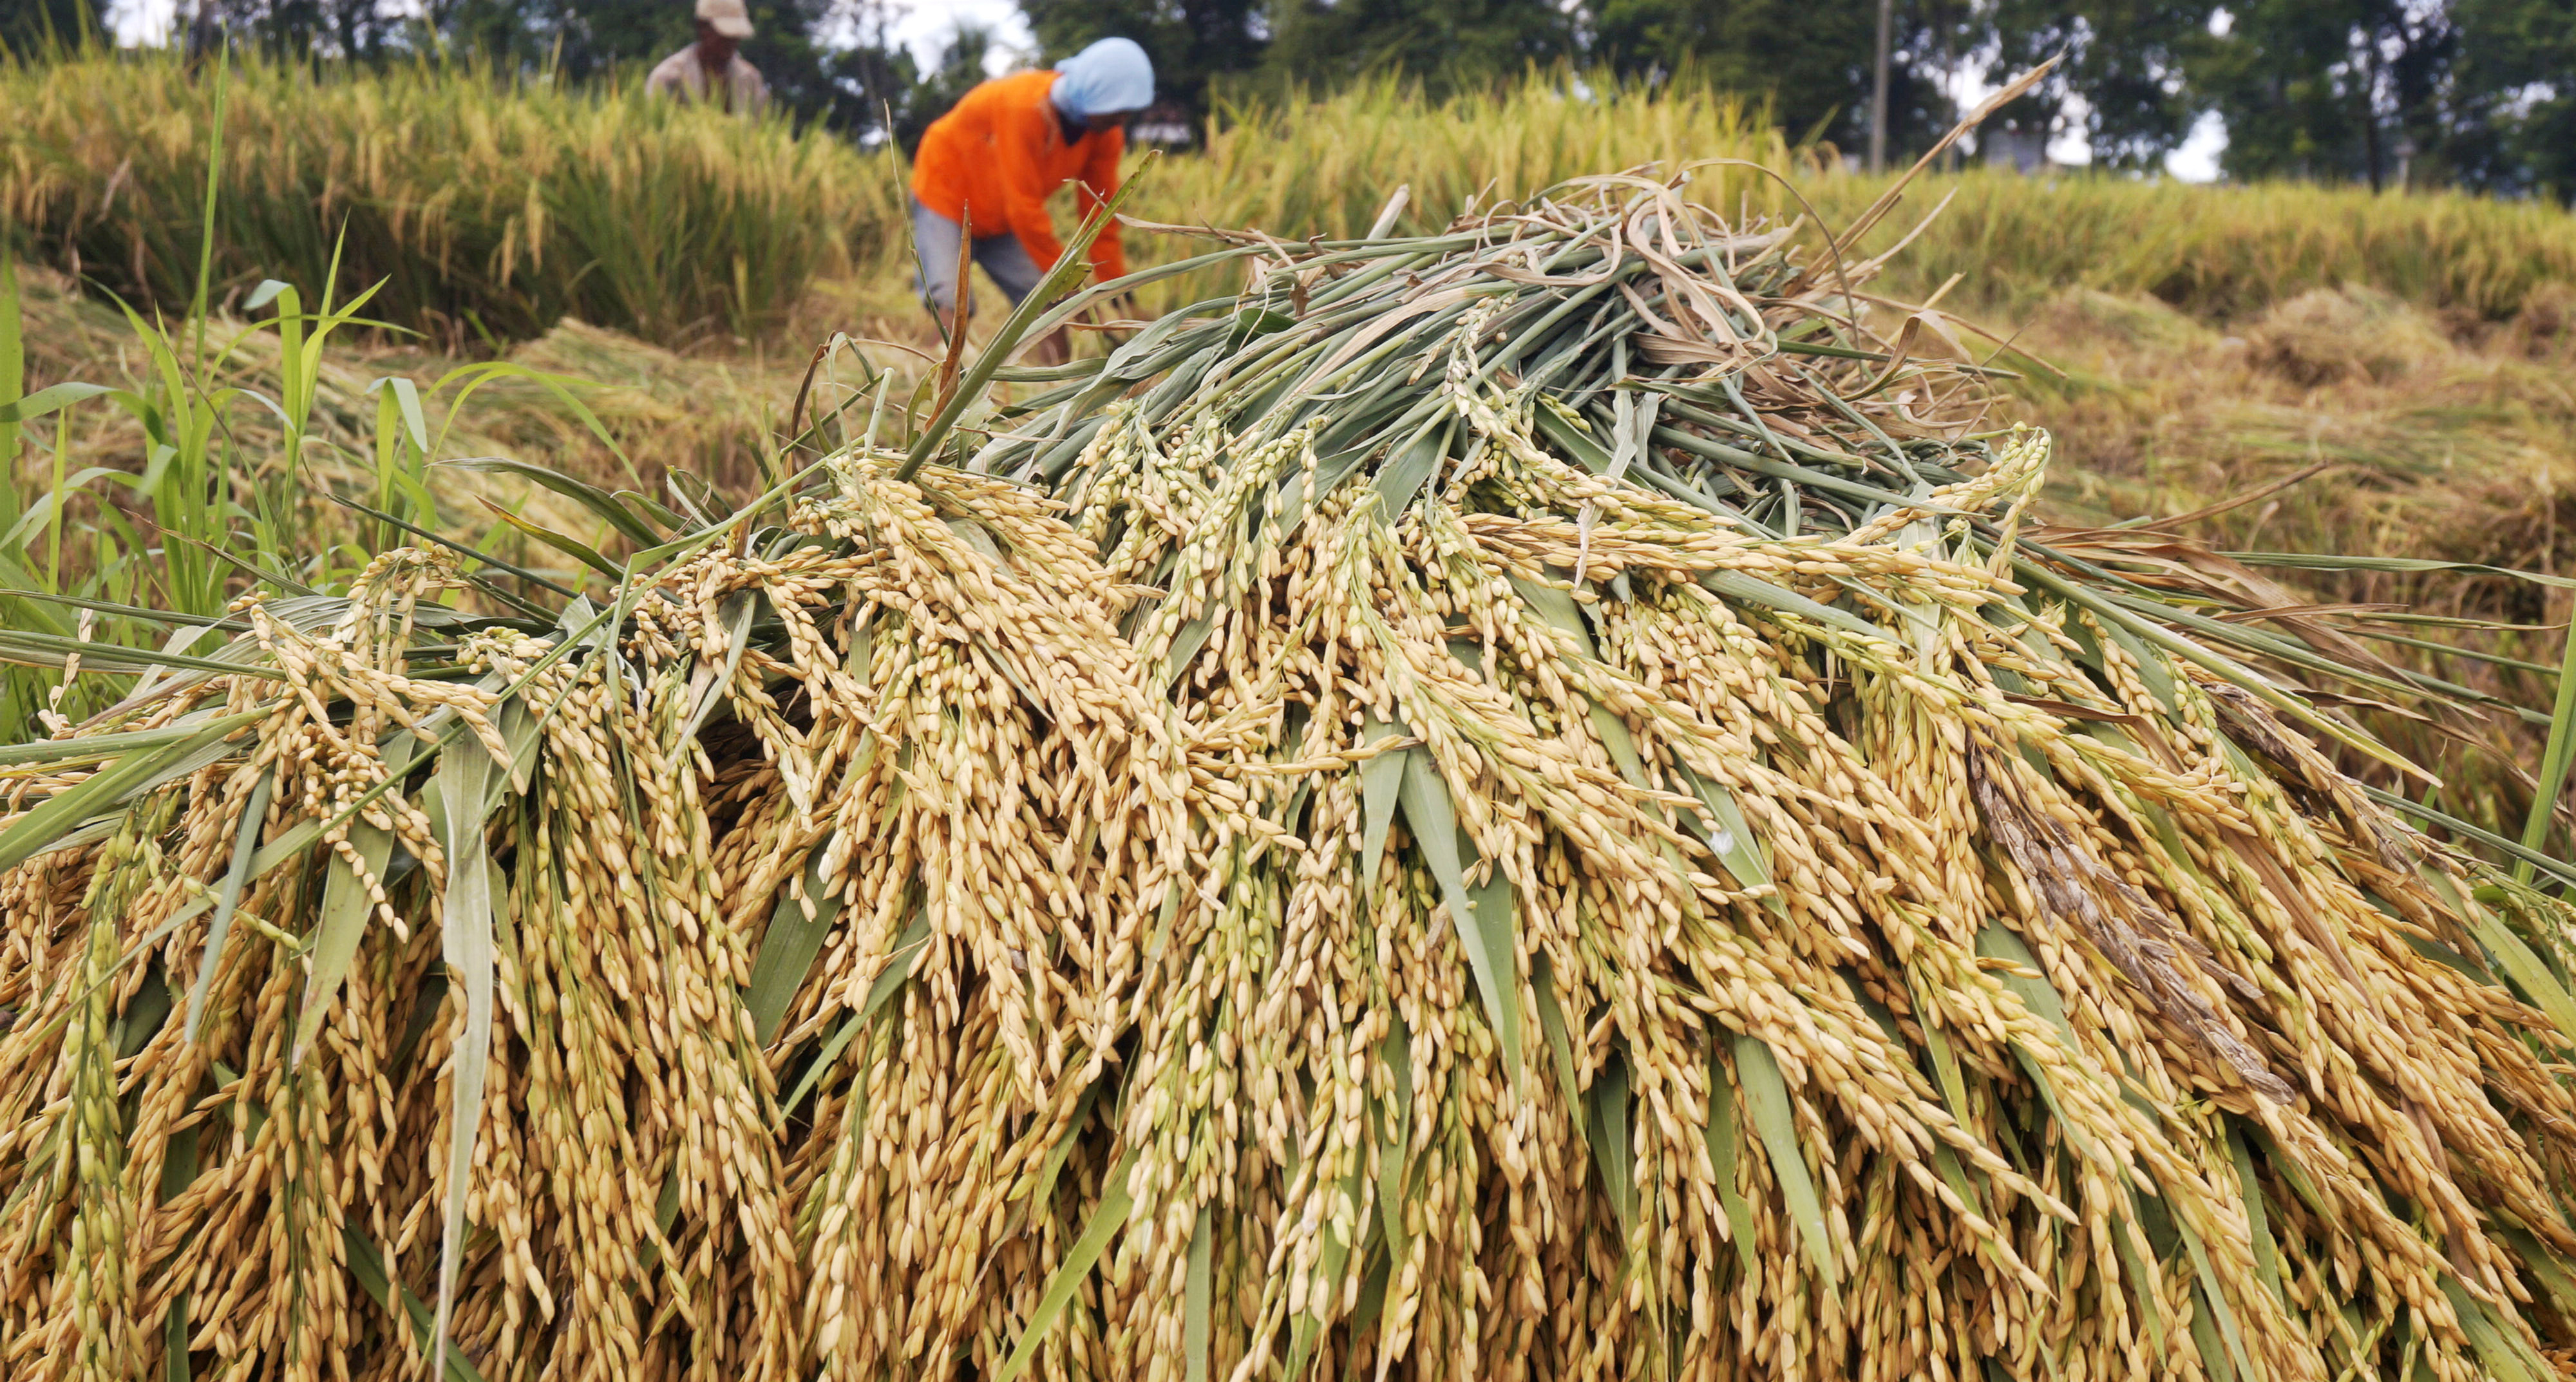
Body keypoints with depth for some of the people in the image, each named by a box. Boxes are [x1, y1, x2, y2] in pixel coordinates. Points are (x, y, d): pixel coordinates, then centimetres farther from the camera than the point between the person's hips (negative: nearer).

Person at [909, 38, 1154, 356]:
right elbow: (1024, 209, -32)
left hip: (1002, 221, 7)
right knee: (952, 307, -23)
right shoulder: (1024, 107, -33)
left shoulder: (1107, 134, -11)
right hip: (947, 195, -6)